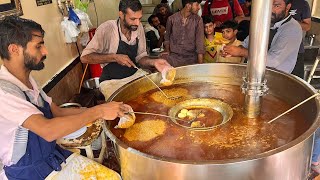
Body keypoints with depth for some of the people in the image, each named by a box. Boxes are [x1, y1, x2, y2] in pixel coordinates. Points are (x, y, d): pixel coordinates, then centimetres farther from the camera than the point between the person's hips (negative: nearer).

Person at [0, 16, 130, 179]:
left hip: (55, 155, 7)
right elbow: (48, 130, -35)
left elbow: (58, 112, 5)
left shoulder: (27, 80, 3)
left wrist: (103, 110, -5)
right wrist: (98, 112, -27)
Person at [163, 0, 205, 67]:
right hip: (174, 59, 0)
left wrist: (200, 65, -14)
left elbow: (200, 42, -7)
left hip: (191, 59, 0)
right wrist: (167, 51, 10)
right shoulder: (172, 18, -2)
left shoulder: (198, 20, -4)